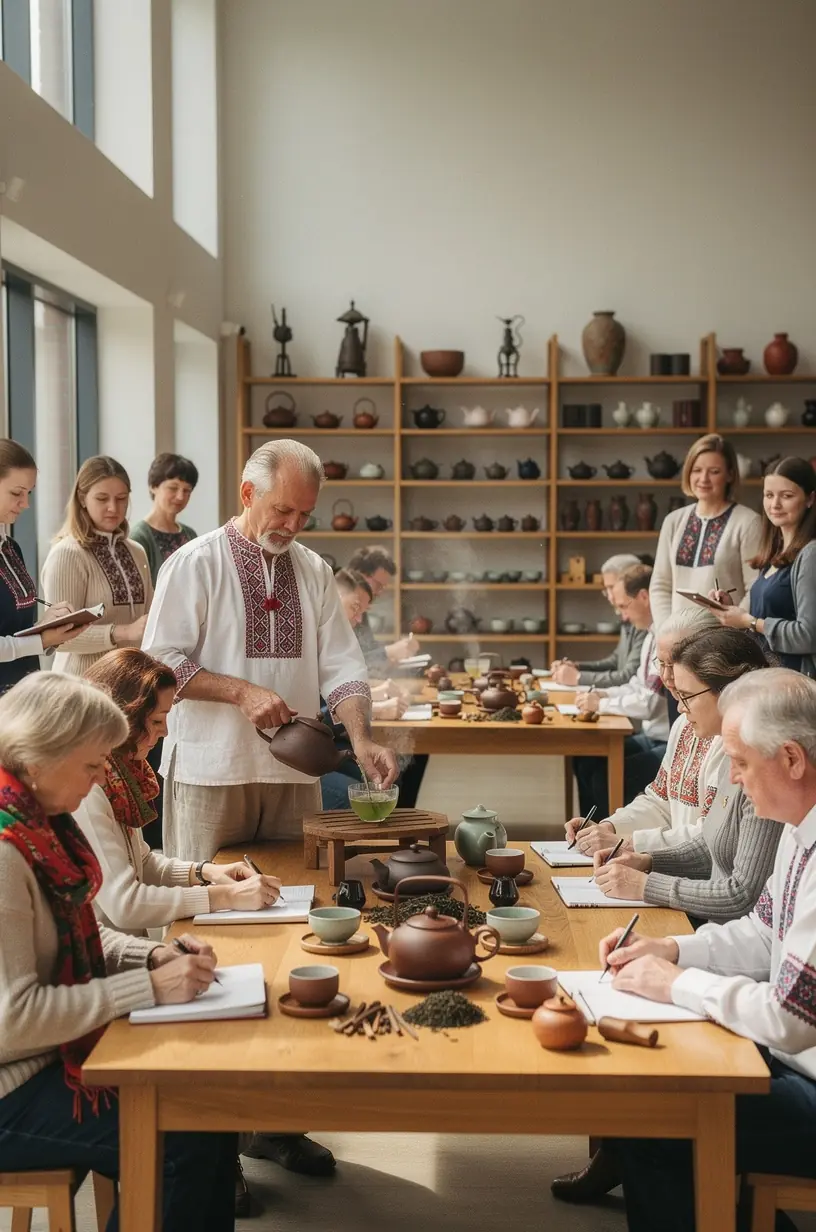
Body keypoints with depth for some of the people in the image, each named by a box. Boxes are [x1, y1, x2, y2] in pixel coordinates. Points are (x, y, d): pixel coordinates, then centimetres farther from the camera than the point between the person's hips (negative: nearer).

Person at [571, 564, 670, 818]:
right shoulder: (653, 634, 10)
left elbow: (650, 703, -24)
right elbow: (638, 686, 21)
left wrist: (601, 705, -11)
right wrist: (602, 695, 5)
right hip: (652, 737, 10)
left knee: (607, 777, -20)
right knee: (585, 761, 7)